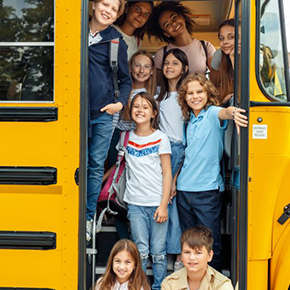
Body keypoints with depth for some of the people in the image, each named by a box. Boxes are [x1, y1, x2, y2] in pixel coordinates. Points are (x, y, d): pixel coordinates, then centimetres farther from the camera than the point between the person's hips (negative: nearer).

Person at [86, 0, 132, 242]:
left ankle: (88, 217, 16)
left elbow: (126, 80, 13)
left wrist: (121, 103, -4)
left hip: (103, 113, 1)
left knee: (96, 166, 5)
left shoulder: (116, 41, 5)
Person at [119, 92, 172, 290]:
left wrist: (163, 205, -8)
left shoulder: (161, 138, -1)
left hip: (157, 204, -1)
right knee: (141, 252, 2)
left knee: (158, 252, 3)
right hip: (135, 204, 2)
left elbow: (167, 173, -2)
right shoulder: (126, 137, 6)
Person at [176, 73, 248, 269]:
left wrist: (232, 112, -54)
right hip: (184, 189, 6)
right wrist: (175, 179, 15)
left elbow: (222, 113, -30)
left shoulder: (212, 113, -5)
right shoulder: (190, 120, 13)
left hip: (207, 189, -6)